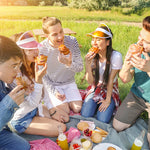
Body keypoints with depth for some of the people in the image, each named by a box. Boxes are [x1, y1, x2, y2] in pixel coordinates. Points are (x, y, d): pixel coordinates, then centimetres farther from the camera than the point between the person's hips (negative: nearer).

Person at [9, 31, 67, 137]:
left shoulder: (33, 67, -4)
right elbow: (32, 103, -27)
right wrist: (38, 79, -36)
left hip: (34, 110, 7)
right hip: (21, 120, -7)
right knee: (61, 128, -11)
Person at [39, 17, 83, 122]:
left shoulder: (72, 41, -17)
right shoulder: (42, 48, -21)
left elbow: (80, 68, -14)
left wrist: (69, 64, -37)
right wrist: (54, 91, -17)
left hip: (69, 83, 3)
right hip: (51, 84, -2)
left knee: (77, 109, -5)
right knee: (64, 112, -10)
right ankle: (49, 102, 19)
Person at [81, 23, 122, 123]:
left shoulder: (116, 56, -25)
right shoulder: (92, 56, -15)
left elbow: (110, 80, -17)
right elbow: (90, 82, -18)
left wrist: (108, 100, -11)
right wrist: (88, 64, -33)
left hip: (110, 89, -2)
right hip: (95, 88, 3)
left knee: (103, 120, -12)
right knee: (85, 116, -8)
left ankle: (111, 105, 19)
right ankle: (96, 104, 22)